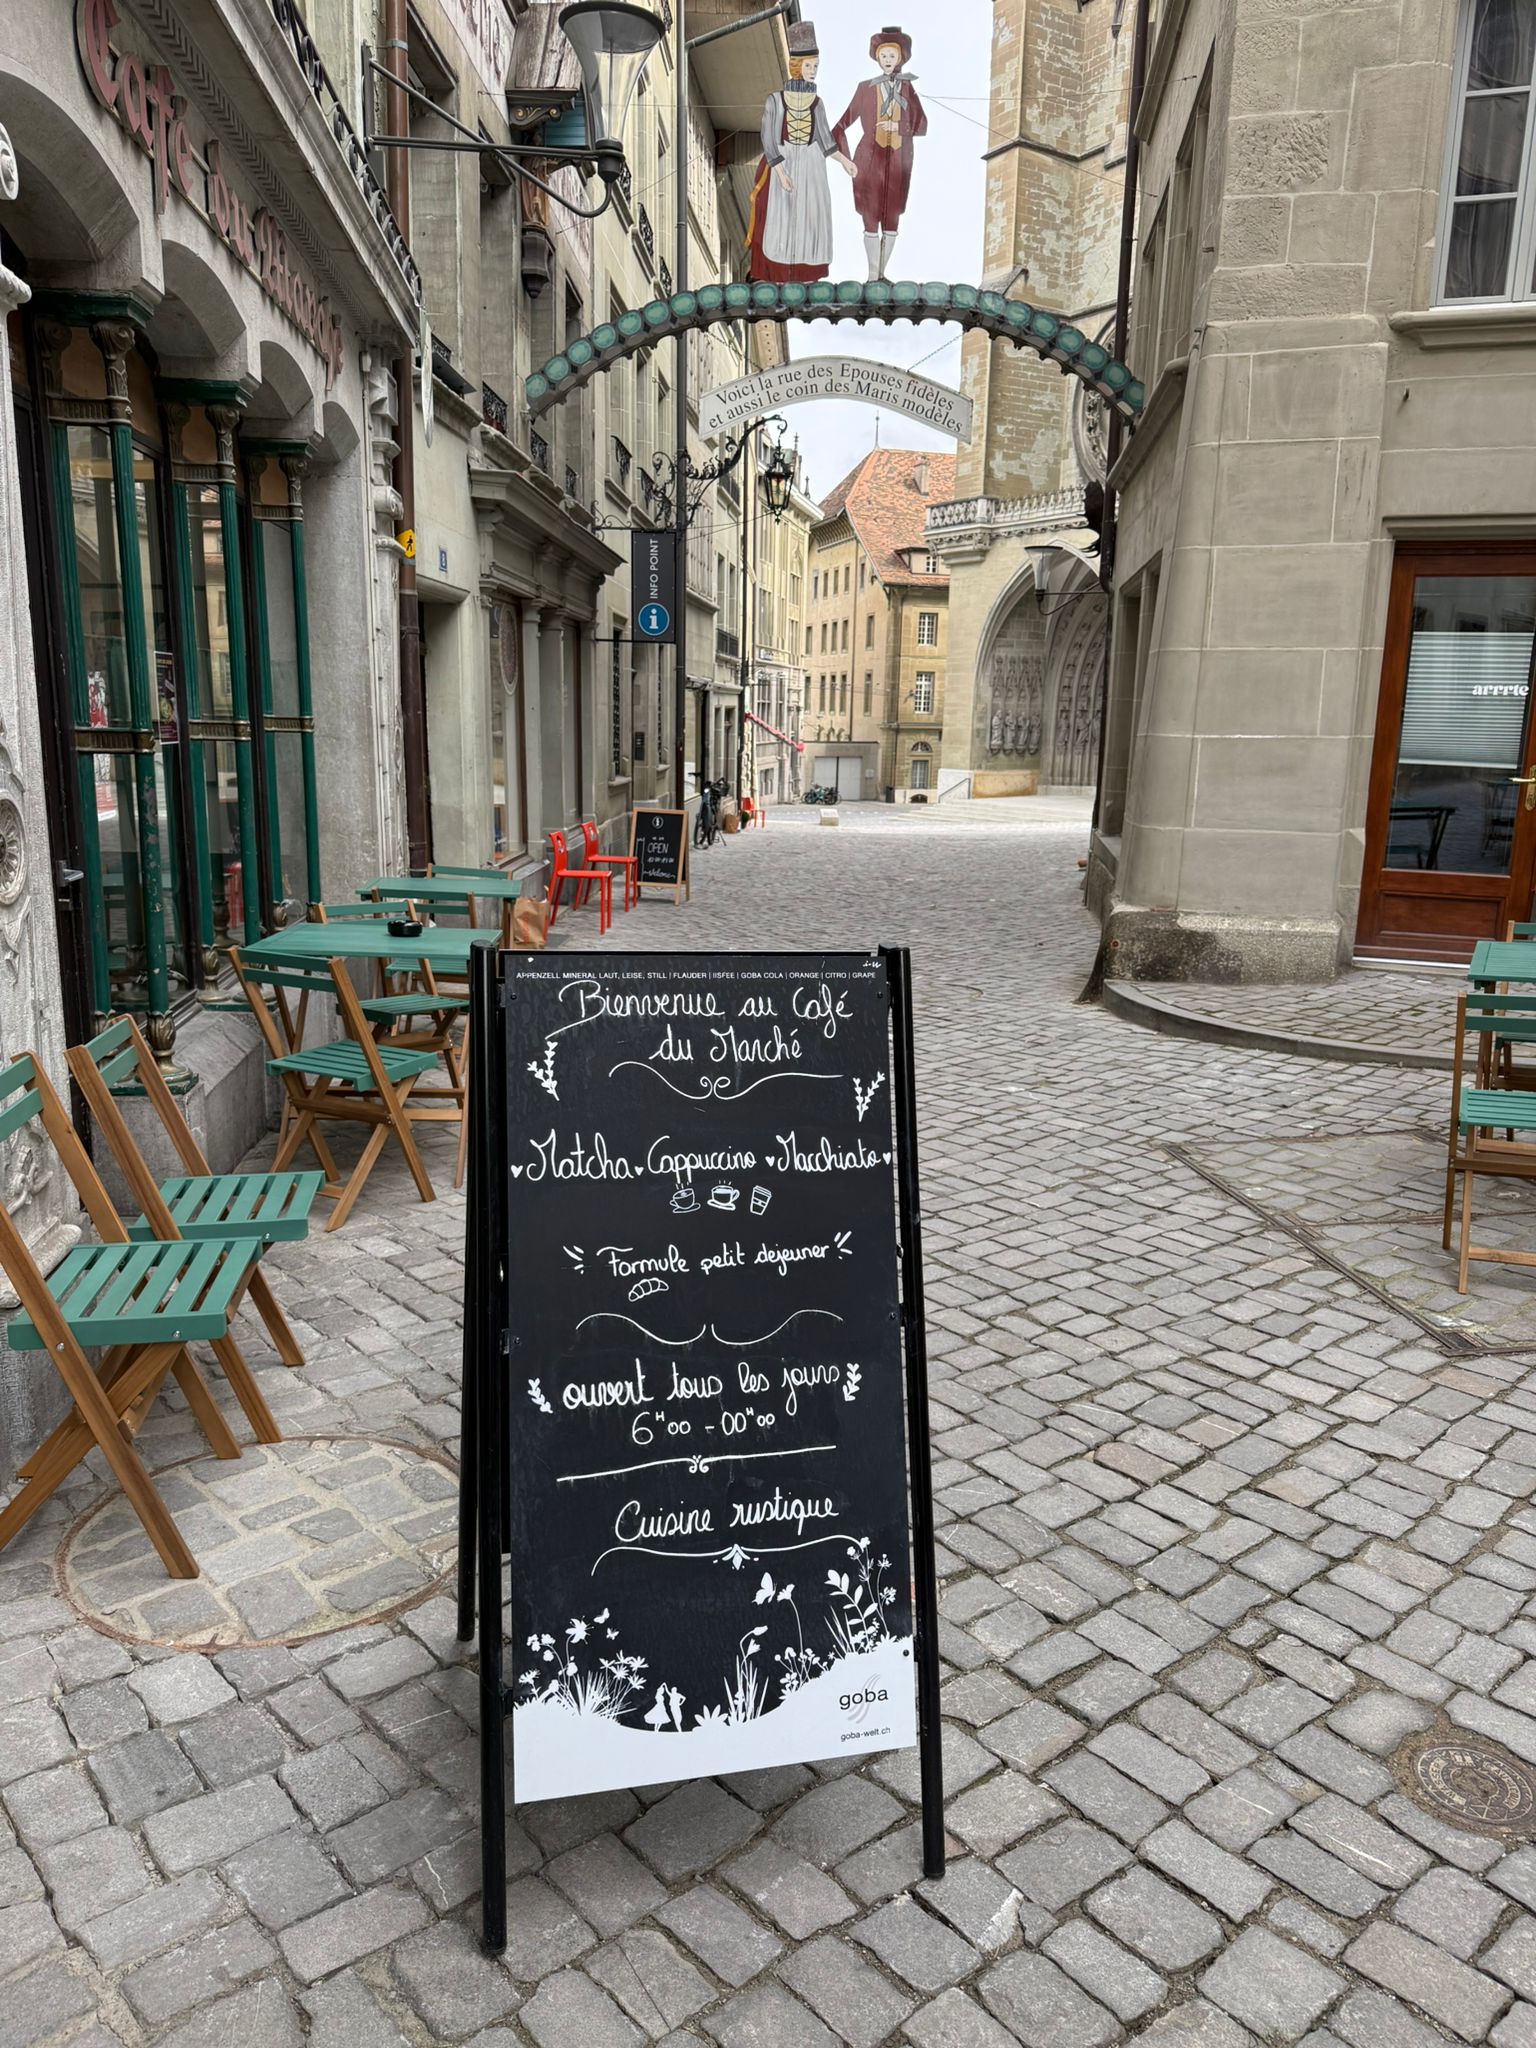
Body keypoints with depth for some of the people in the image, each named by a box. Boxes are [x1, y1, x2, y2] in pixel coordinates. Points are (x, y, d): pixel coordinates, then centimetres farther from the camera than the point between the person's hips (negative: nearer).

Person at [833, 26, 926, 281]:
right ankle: (873, 274, 5)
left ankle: (882, 273, 17)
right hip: (869, 161, -2)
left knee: (892, 220, 6)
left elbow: (922, 126, 0)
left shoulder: (907, 87, 4)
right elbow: (841, 127, 1)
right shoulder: (866, 88, -1)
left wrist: (898, 126, -17)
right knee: (871, 220, -2)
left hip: (898, 163, 2)